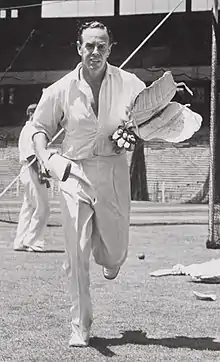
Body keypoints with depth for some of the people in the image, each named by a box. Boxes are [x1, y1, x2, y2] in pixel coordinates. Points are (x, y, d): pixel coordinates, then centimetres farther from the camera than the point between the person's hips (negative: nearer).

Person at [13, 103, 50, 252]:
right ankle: (32, 242, -3)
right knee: (42, 208, -8)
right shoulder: (29, 130, -11)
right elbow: (30, 155, -19)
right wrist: (39, 174, -24)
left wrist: (43, 174, 20)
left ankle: (20, 242, 14)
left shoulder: (35, 130, 21)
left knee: (29, 208, 11)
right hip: (32, 172, -10)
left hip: (36, 171, 10)